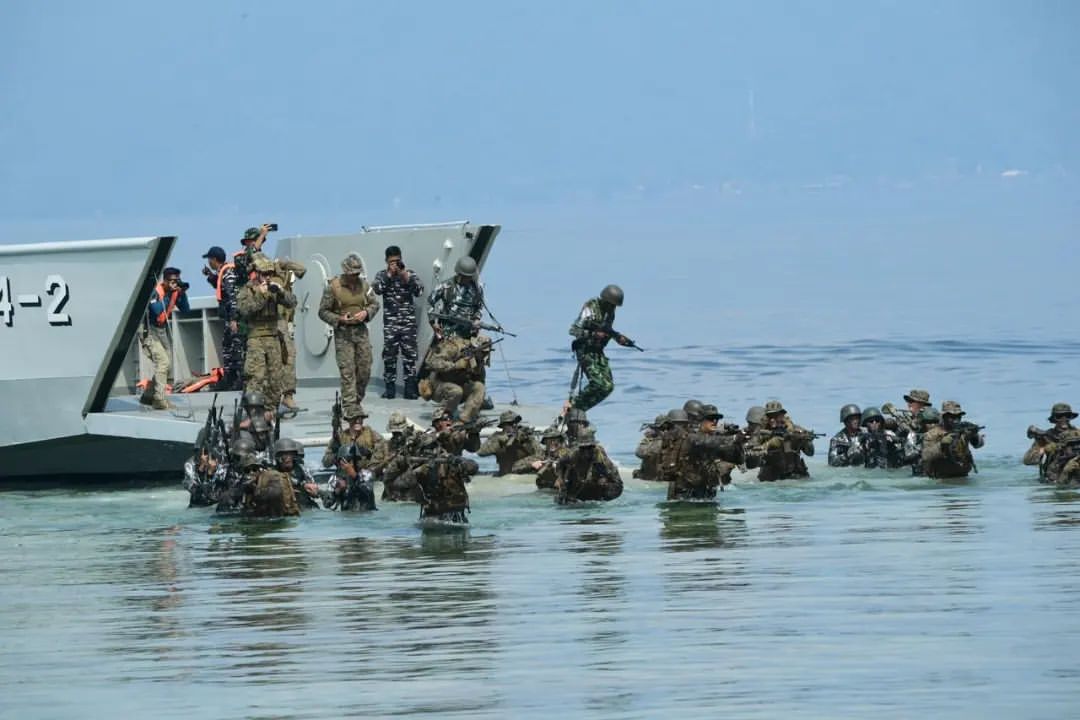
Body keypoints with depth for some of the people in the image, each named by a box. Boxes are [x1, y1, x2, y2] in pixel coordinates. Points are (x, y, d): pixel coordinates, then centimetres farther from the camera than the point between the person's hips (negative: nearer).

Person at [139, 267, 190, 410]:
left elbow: (186, 310, -2)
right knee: (162, 362, -17)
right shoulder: (155, 291, -21)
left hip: (162, 329, 8)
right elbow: (157, 310, -35)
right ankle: (159, 400, -15)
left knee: (165, 365, 10)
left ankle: (148, 396, 23)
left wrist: (182, 293, -15)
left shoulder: (175, 292, -1)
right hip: (148, 330, -8)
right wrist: (169, 293, -31)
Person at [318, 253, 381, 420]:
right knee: (347, 372, -8)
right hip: (343, 333, -4)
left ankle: (357, 401, 21)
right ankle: (350, 407, -6)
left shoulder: (363, 284, 4)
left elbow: (375, 304, 14)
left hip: (361, 330, 4)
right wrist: (340, 319, -18)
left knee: (365, 370, 4)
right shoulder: (333, 287, -8)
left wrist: (366, 313, -7)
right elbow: (323, 312, -3)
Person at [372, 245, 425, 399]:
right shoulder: (382, 275, 8)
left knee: (409, 353, -2)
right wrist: (389, 275, -11)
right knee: (389, 353, -2)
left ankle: (410, 387, 1)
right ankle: (390, 386, 4)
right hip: (390, 321, 0)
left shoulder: (410, 274, 7)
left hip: (408, 321, 0)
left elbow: (419, 291, -4)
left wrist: (406, 277, -12)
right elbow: (377, 289, -9)